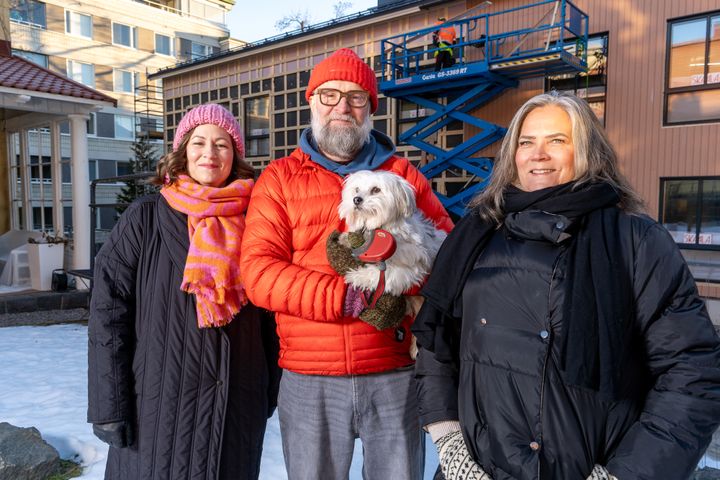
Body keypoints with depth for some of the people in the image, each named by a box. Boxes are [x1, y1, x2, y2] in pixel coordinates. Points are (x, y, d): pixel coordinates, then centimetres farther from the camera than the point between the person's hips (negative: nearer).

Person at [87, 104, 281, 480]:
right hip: (158, 402, -2)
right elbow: (108, 314, -6)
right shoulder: (144, 219, -5)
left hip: (238, 405, 2)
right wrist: (109, 404, -9)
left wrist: (269, 392, 5)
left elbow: (270, 314, 5)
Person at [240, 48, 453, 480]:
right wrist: (346, 298, -19)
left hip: (396, 375, 1)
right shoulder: (280, 179, 3)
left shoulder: (403, 175, 8)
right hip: (309, 380, 0)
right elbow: (259, 272, -7)